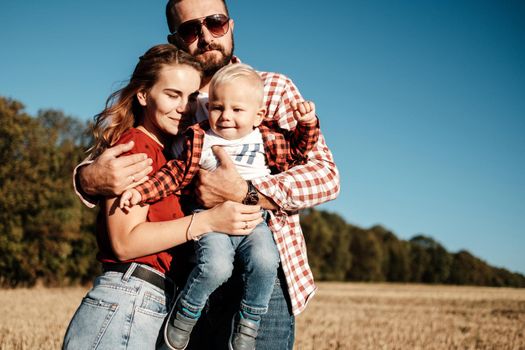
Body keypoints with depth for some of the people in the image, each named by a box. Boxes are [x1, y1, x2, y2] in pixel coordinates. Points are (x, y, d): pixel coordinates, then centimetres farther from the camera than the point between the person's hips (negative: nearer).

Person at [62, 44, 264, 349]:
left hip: (161, 311, 8)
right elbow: (125, 241, -15)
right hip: (126, 306, -8)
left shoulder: (169, 153, 18)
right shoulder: (135, 143, -7)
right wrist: (208, 221, -21)